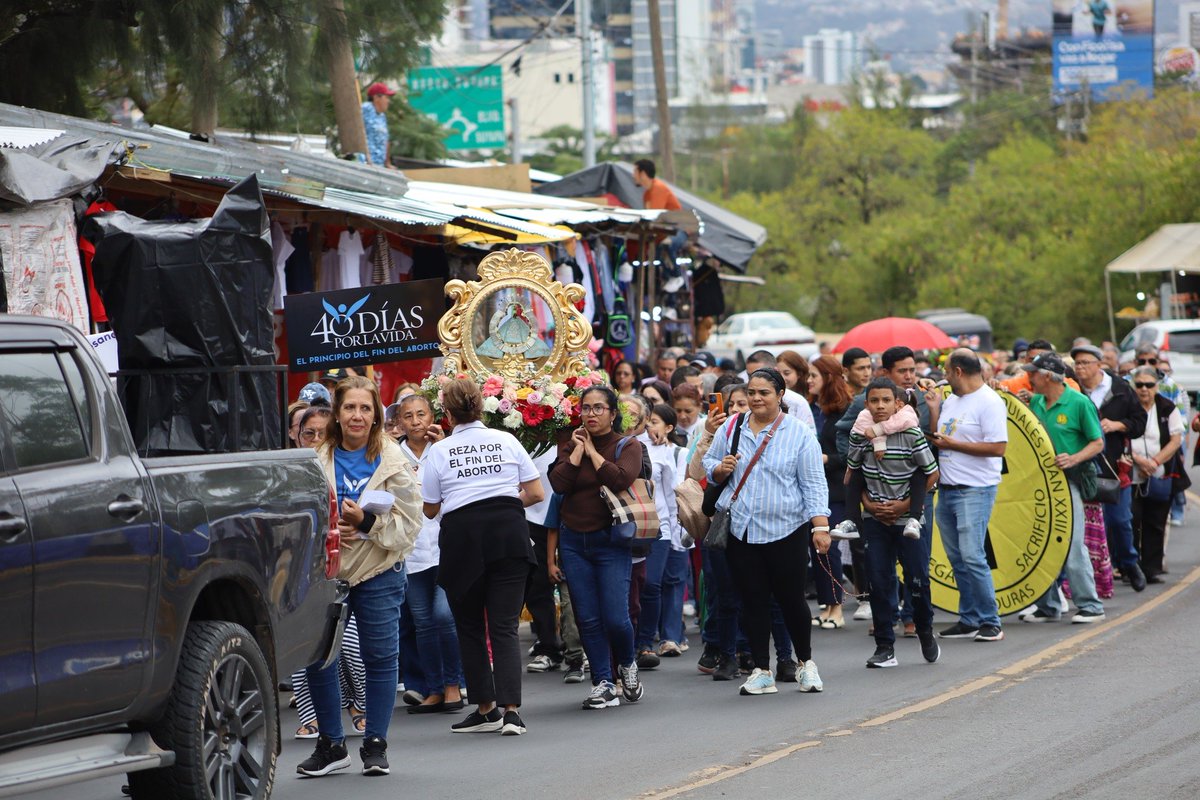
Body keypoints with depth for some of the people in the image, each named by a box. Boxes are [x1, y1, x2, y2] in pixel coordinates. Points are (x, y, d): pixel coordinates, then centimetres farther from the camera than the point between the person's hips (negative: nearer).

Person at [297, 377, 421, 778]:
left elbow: (408, 522, -4)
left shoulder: (392, 460, -1)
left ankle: (375, 744, 14)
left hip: (378, 571, -2)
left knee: (380, 655, 2)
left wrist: (367, 522, -18)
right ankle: (331, 744, 13)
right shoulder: (319, 460, 3)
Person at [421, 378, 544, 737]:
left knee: (470, 627, 14)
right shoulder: (507, 441, 5)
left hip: (463, 535, -1)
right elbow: (536, 494, 7)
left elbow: (430, 509, 9)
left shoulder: (439, 451, 1)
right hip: (509, 532, 1)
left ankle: (485, 709, 16)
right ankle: (511, 709, -16)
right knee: (505, 625, -1)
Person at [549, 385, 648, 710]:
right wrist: (577, 450, -8)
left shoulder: (628, 446, 0)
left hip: (611, 542, -3)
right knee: (588, 619, 1)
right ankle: (603, 684, 9)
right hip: (573, 541, 3)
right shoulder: (571, 445, 8)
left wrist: (593, 451, -11)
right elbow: (559, 483, -8)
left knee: (615, 618, -9)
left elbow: (621, 479, -20)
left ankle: (628, 665, 20)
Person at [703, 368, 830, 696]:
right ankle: (761, 671, 11)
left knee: (791, 598, 2)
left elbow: (814, 484, -3)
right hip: (741, 531, 3)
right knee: (753, 601, 4)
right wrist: (721, 469, -4)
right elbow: (708, 464, 20)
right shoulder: (730, 430, 8)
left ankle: (806, 662, 22)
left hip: (786, 531, -3)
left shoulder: (800, 434, -1)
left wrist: (821, 526, -12)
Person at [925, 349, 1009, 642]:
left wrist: (953, 444, -13)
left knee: (972, 556, -14)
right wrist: (934, 409, 10)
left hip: (975, 490, -9)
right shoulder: (950, 400, 16)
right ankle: (969, 620, 16)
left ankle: (990, 622, -7)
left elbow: (999, 447, -17)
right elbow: (938, 439, 20)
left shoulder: (989, 402, -10)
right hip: (946, 489, 9)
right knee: (957, 558, 9)